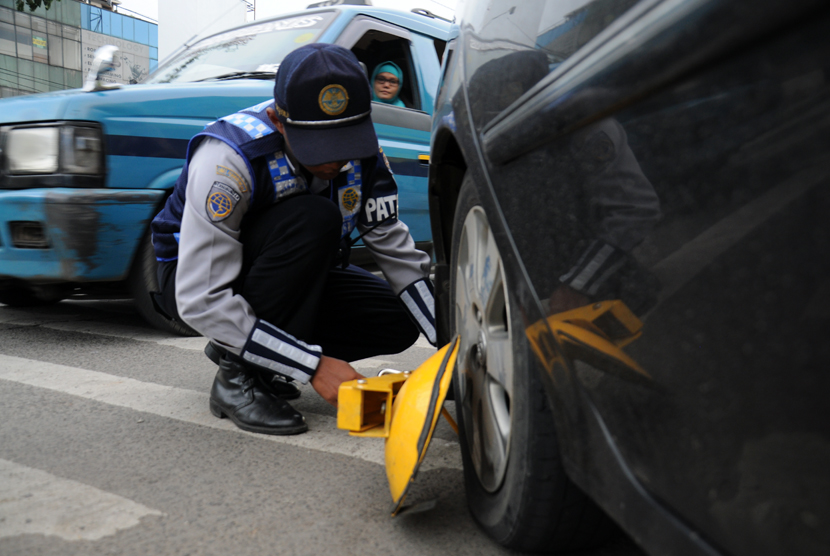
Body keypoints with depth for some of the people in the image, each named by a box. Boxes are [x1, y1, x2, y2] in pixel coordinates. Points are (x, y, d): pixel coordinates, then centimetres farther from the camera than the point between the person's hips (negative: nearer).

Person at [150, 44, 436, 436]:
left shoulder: (362, 151, -16)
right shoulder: (229, 157, -33)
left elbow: (394, 248, -11)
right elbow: (201, 301, -35)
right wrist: (314, 365, -37)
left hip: (291, 277, 6)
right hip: (192, 281, -6)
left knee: (398, 320, -12)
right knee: (314, 220, -33)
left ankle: (238, 349, 2)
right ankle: (239, 375, -19)